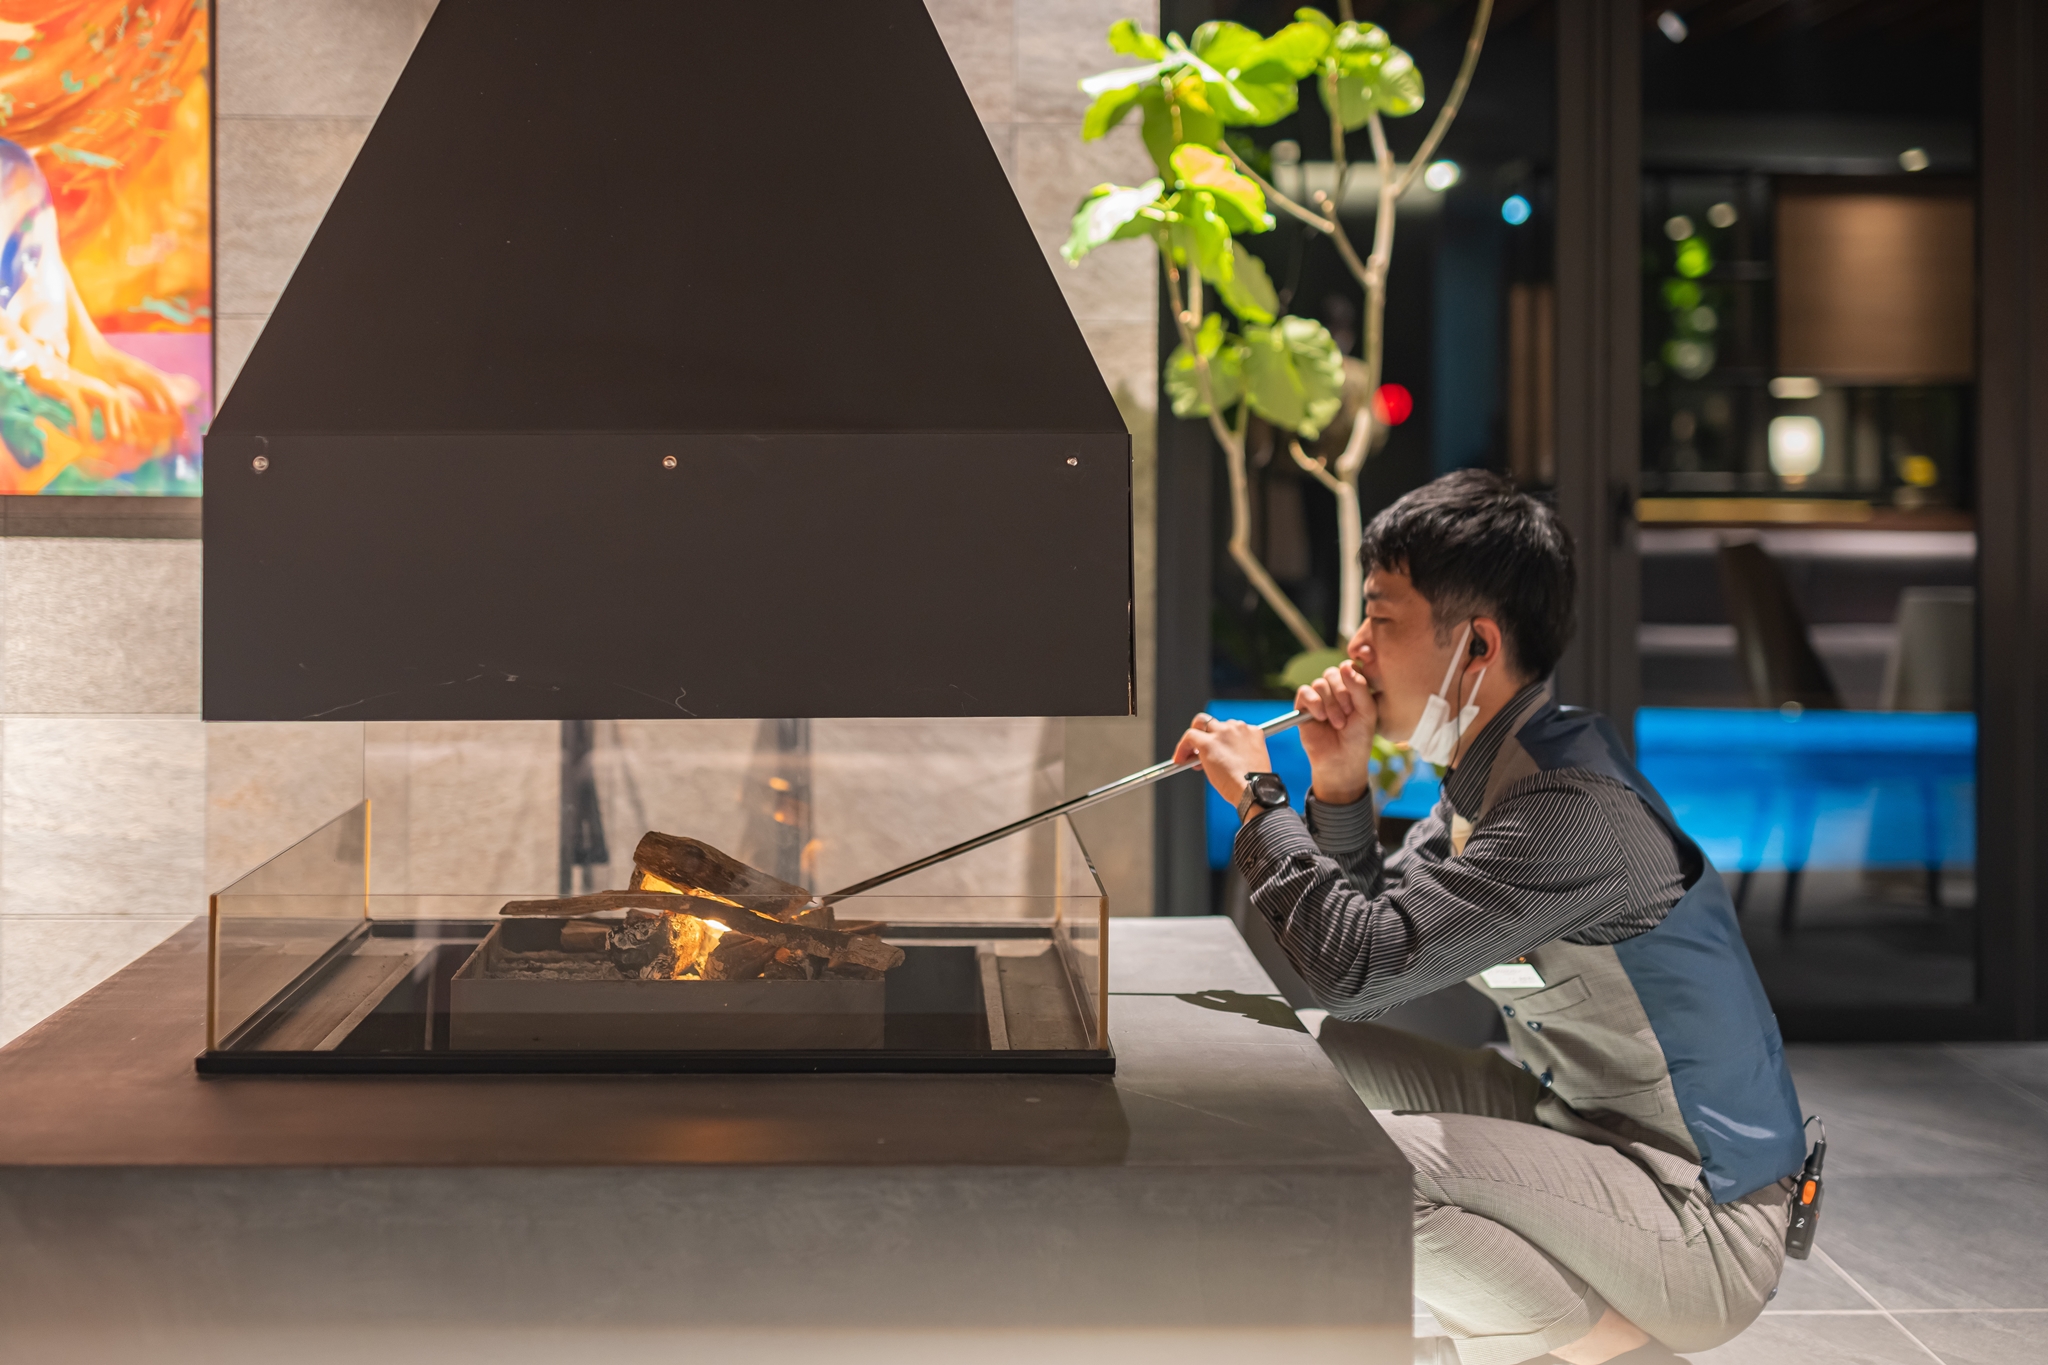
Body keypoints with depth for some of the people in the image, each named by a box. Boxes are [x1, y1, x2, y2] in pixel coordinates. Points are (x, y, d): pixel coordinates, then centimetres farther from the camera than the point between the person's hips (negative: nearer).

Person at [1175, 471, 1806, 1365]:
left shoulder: (1573, 807, -26)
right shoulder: (1491, 771, 6)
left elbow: (1360, 967, -29)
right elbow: (1377, 945, 6)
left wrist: (1259, 798, -16)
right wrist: (1337, 789, -6)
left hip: (1706, 1227, -10)